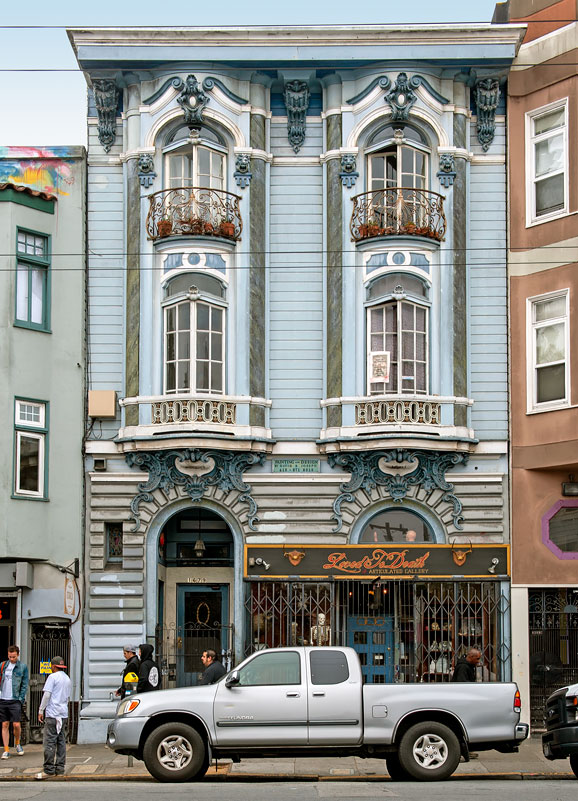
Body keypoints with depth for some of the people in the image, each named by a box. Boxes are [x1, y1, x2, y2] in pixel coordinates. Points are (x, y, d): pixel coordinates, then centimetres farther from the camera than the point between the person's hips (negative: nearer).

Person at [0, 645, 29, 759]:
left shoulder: (22, 667, 2)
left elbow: (25, 685, 2)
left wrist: (21, 699, -5)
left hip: (15, 700, -2)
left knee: (16, 724, -7)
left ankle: (17, 743, 20)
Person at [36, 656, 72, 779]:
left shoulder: (53, 677, -6)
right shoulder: (68, 679, 18)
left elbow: (47, 695, -12)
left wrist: (41, 710, -7)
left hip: (52, 714, -7)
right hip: (64, 714, 7)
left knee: (49, 742, -7)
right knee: (61, 742, 8)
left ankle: (48, 770, -9)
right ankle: (60, 769, 7)